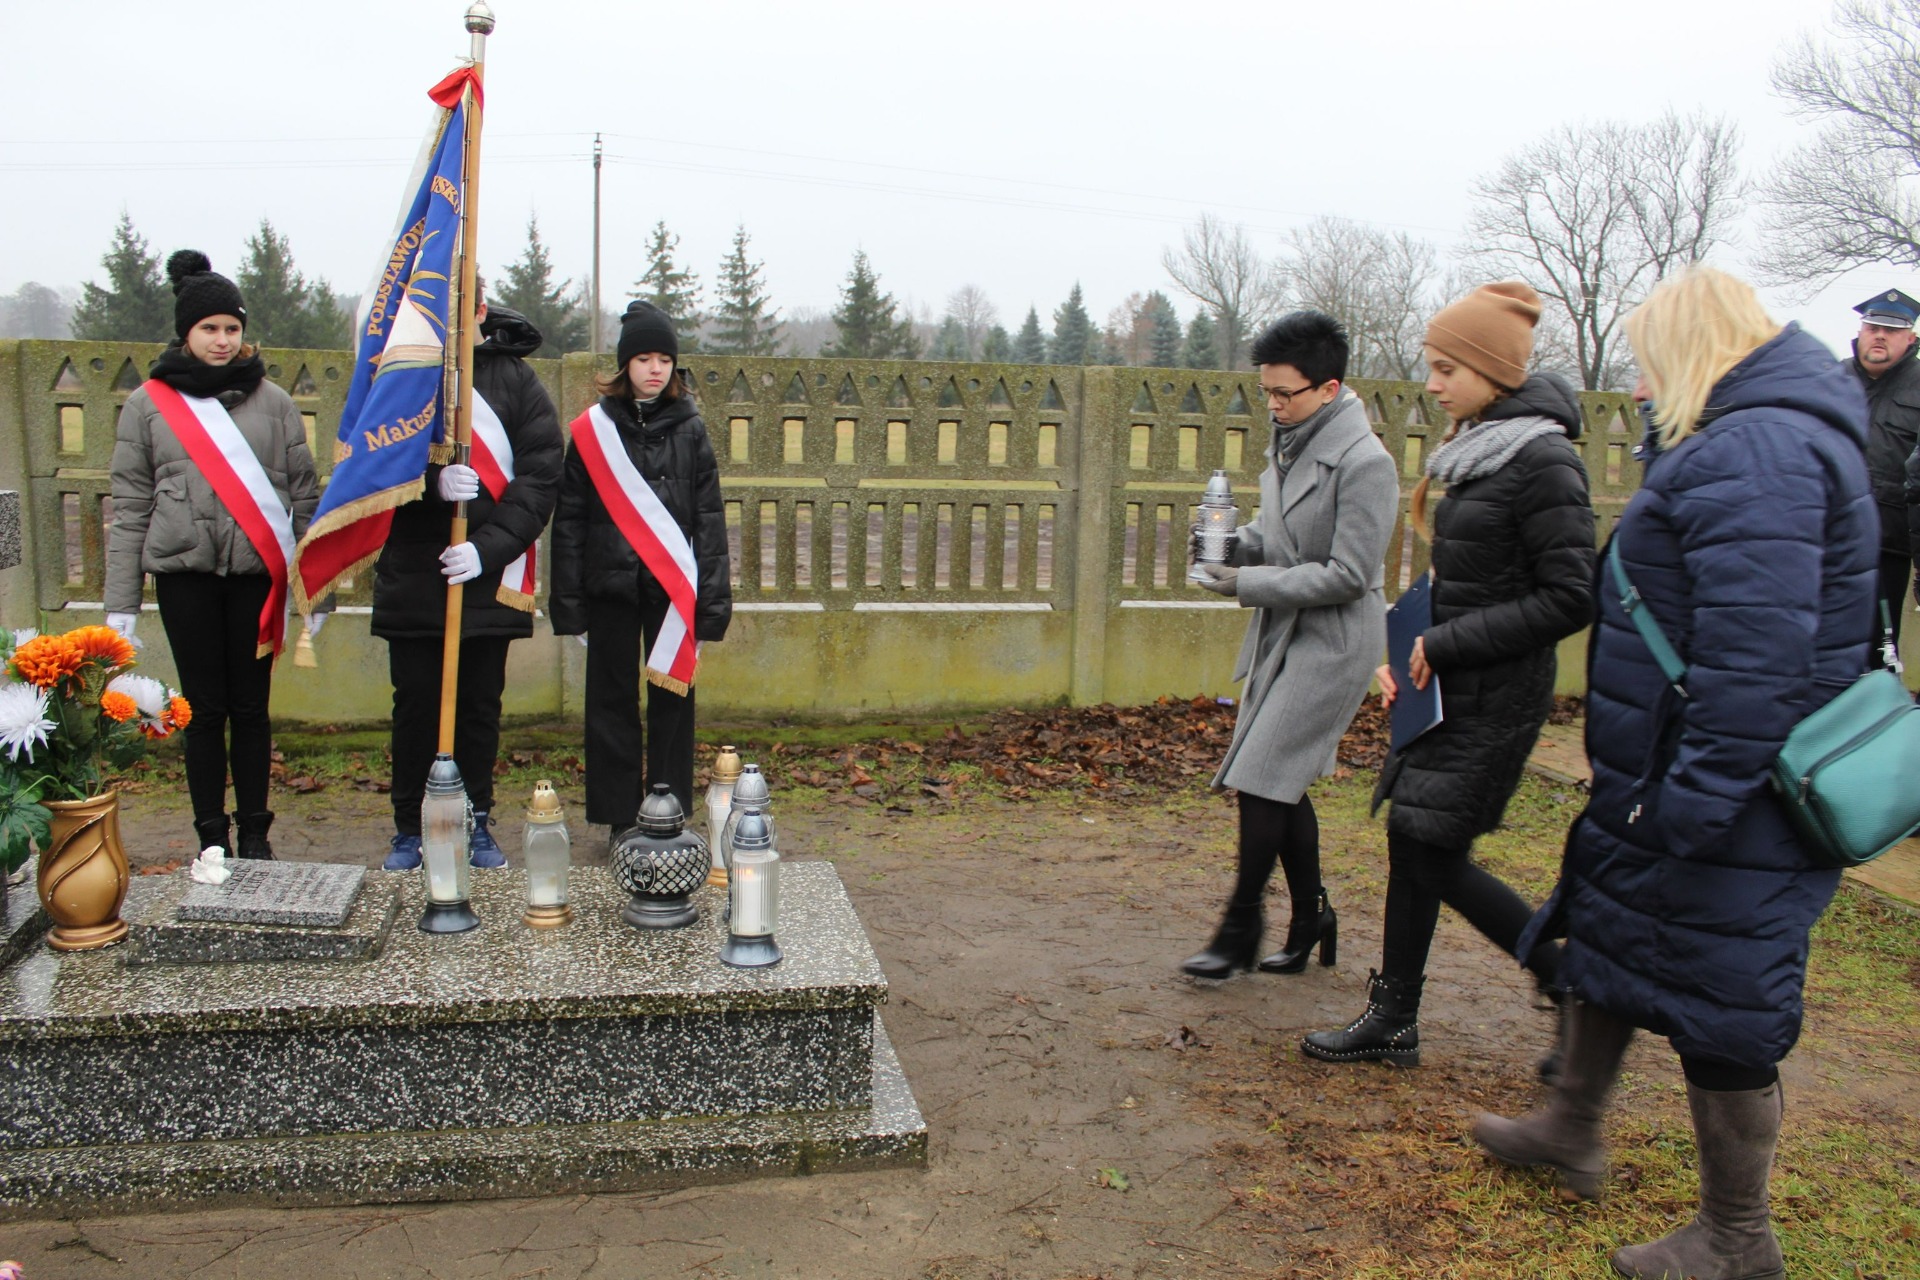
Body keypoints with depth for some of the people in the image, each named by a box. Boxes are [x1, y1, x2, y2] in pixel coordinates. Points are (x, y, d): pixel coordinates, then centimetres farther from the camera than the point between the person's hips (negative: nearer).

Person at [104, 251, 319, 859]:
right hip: (185, 575, 0)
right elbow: (129, 507, 5)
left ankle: (255, 833, 18)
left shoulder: (272, 401, 6)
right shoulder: (148, 404, 5)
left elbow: (305, 494, 6)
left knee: (251, 707, 6)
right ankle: (212, 837, 15)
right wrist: (121, 602, 1)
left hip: (258, 573, 0)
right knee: (205, 709, 4)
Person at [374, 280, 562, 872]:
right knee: (415, 705, 7)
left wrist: (489, 546, -17)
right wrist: (430, 479, -22)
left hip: (490, 578, 0)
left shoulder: (517, 381, 1)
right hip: (411, 574, 1)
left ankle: (477, 824, 23)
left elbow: (541, 477, -6)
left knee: (480, 705, 9)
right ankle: (409, 829, 20)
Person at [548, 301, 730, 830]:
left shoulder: (690, 429, 5)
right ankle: (620, 817, 16)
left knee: (672, 698, 5)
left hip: (673, 588, 0)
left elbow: (709, 519, 2)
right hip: (611, 587, 0)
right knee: (613, 702, 5)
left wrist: (711, 599, -5)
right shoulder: (592, 430, 3)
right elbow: (569, 521, 3)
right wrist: (570, 605, -1)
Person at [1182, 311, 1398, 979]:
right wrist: (1237, 545, -2)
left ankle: (1241, 927, 5)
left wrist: (1250, 583, -19)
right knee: (1282, 783, 12)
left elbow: (1347, 575, -20)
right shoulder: (1289, 443, 7)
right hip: (1281, 631, 8)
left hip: (1331, 640, -8)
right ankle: (1311, 919, 27)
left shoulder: (1364, 462, -18)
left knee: (1262, 776, -9)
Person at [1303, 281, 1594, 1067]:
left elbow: (1569, 599, -18)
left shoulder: (1541, 461, -16)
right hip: (1449, 687, 9)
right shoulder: (1474, 451, 10)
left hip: (1495, 698, -8)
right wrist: (1404, 652, 5)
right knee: (1414, 847, 11)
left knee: (1430, 853, -1)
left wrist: (1446, 645, -18)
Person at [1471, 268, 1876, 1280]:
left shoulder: (1755, 452, -23)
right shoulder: (1759, 441, 13)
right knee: (1608, 933, 23)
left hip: (1726, 804, -11)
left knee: (1715, 1004, 4)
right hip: (1681, 783, 11)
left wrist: (1695, 801, -26)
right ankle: (1571, 1131, 42)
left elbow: (1755, 655, -30)